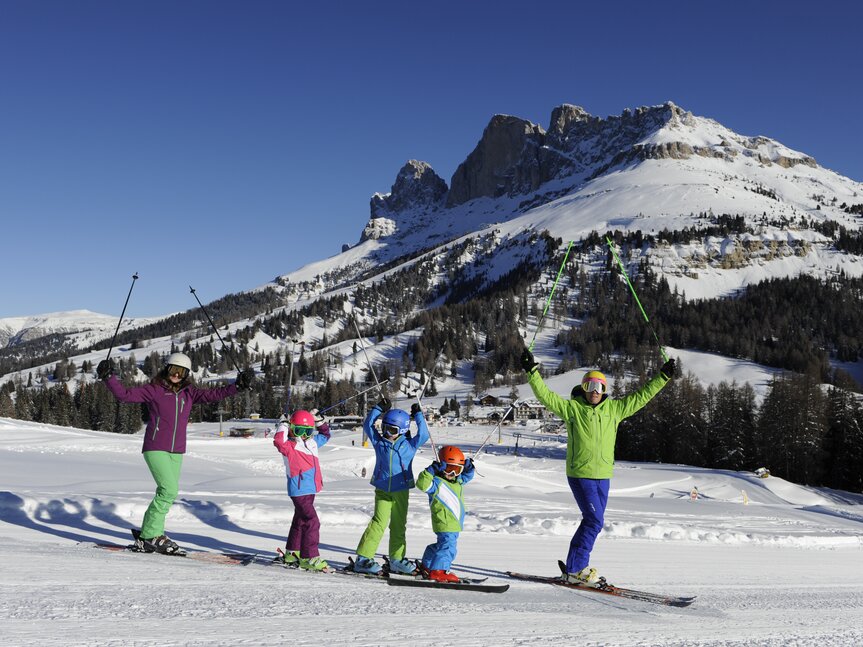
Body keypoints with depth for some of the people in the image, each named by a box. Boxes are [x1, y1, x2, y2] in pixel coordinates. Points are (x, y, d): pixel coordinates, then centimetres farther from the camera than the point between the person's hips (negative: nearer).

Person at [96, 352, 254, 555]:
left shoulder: (189, 393, 8)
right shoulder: (154, 391, -3)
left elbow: (214, 394, 3)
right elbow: (124, 394, -7)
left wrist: (238, 385, -7)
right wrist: (109, 378, -20)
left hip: (176, 452, 5)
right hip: (155, 449, -5)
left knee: (166, 494, 7)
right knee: (169, 490, -16)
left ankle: (147, 535, 19)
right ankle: (151, 535, -4)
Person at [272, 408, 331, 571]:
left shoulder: (311, 442, 12)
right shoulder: (290, 446, -11)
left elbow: (325, 435, 29)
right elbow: (278, 442, -33)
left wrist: (319, 421, 15)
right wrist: (283, 425, -19)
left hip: (310, 489, 9)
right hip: (299, 490, -9)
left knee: (300, 521, 19)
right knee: (312, 522, -14)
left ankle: (292, 553, 33)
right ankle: (309, 558, -10)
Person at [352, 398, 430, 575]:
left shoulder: (409, 445, 0)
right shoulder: (379, 441, 2)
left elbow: (423, 435, -8)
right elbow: (367, 426, 3)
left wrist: (418, 416, -7)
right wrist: (378, 409, -1)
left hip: (401, 491, 1)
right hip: (382, 490, -1)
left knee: (399, 526, 10)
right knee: (379, 522, -12)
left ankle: (396, 559, 23)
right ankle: (363, 558, -12)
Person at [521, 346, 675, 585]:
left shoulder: (613, 408, 9)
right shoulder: (572, 408, -3)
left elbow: (640, 397, 13)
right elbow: (546, 396, -11)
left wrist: (663, 377, 11)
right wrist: (532, 372, -21)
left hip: (603, 475, 6)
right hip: (580, 474, -6)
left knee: (593, 521, 10)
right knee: (595, 521, -11)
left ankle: (577, 567, 22)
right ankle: (575, 570, -2)